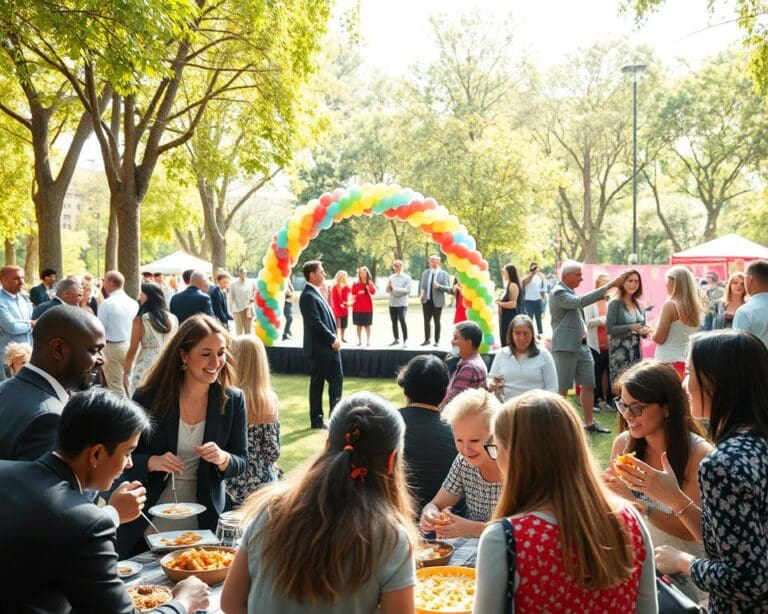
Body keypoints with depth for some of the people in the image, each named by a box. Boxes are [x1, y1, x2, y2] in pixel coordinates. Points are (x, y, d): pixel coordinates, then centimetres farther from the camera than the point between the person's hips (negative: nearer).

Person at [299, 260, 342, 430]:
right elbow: (316, 323, -22)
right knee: (317, 383, 2)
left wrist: (334, 339, 7)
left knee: (337, 378, 11)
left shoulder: (317, 293, 14)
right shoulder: (308, 296, -16)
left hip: (330, 346, 9)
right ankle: (316, 420, 12)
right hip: (319, 348, -9)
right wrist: (333, 339, -16)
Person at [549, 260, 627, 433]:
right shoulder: (558, 292, -13)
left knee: (588, 385, 9)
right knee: (562, 389, -2)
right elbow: (581, 301, -28)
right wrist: (609, 286, -30)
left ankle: (589, 423, 18)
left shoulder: (570, 292, 17)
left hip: (582, 345, 9)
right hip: (565, 347, -9)